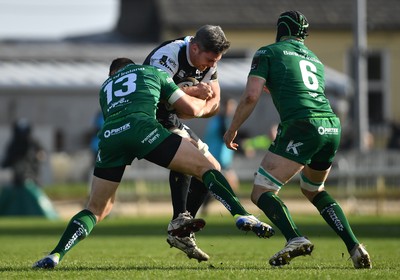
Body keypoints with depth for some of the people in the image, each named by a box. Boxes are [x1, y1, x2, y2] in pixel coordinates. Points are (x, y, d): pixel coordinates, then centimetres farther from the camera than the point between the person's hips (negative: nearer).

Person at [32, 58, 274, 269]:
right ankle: (243, 216, -16)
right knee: (205, 167, 5)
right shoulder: (153, 72, 32)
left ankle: (55, 256, 3)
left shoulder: (105, 87, 40)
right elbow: (191, 109, 29)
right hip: (141, 127, -3)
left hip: (109, 137, 3)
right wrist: (205, 104, 52)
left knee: (97, 209, 19)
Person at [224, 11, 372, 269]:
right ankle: (354, 246, 13)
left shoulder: (268, 52, 11)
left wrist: (232, 130, 12)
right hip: (332, 125, 6)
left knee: (262, 193, -2)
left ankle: (295, 238, -28)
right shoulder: (315, 61, 29)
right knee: (313, 190, 29)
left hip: (303, 127, -6)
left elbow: (251, 97, 1)